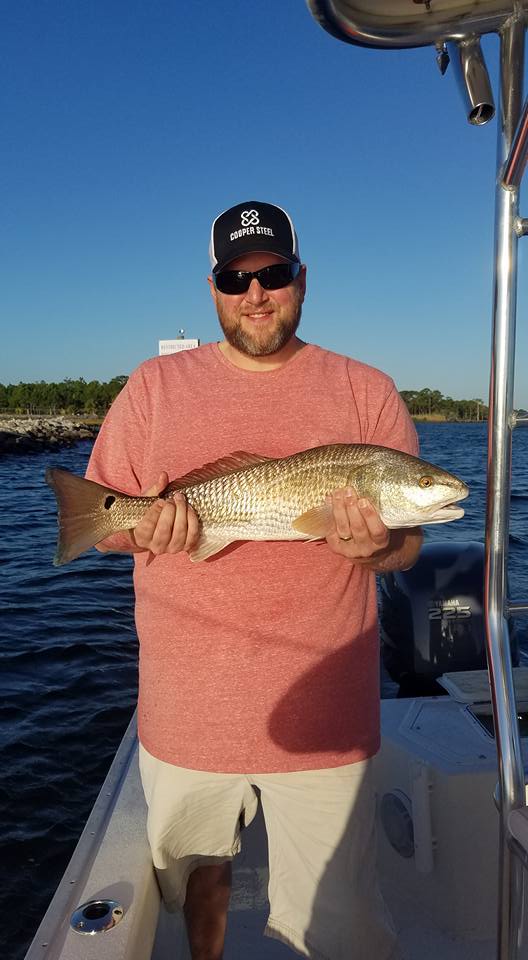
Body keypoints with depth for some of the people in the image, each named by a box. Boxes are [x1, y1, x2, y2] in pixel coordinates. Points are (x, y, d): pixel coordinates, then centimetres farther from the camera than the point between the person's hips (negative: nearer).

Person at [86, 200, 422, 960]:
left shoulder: (366, 392, 1)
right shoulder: (155, 386, 3)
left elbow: (407, 546, 2)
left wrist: (375, 546, -21)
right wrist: (144, 528, -18)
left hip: (319, 714, -1)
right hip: (187, 711, 2)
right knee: (200, 871, 25)